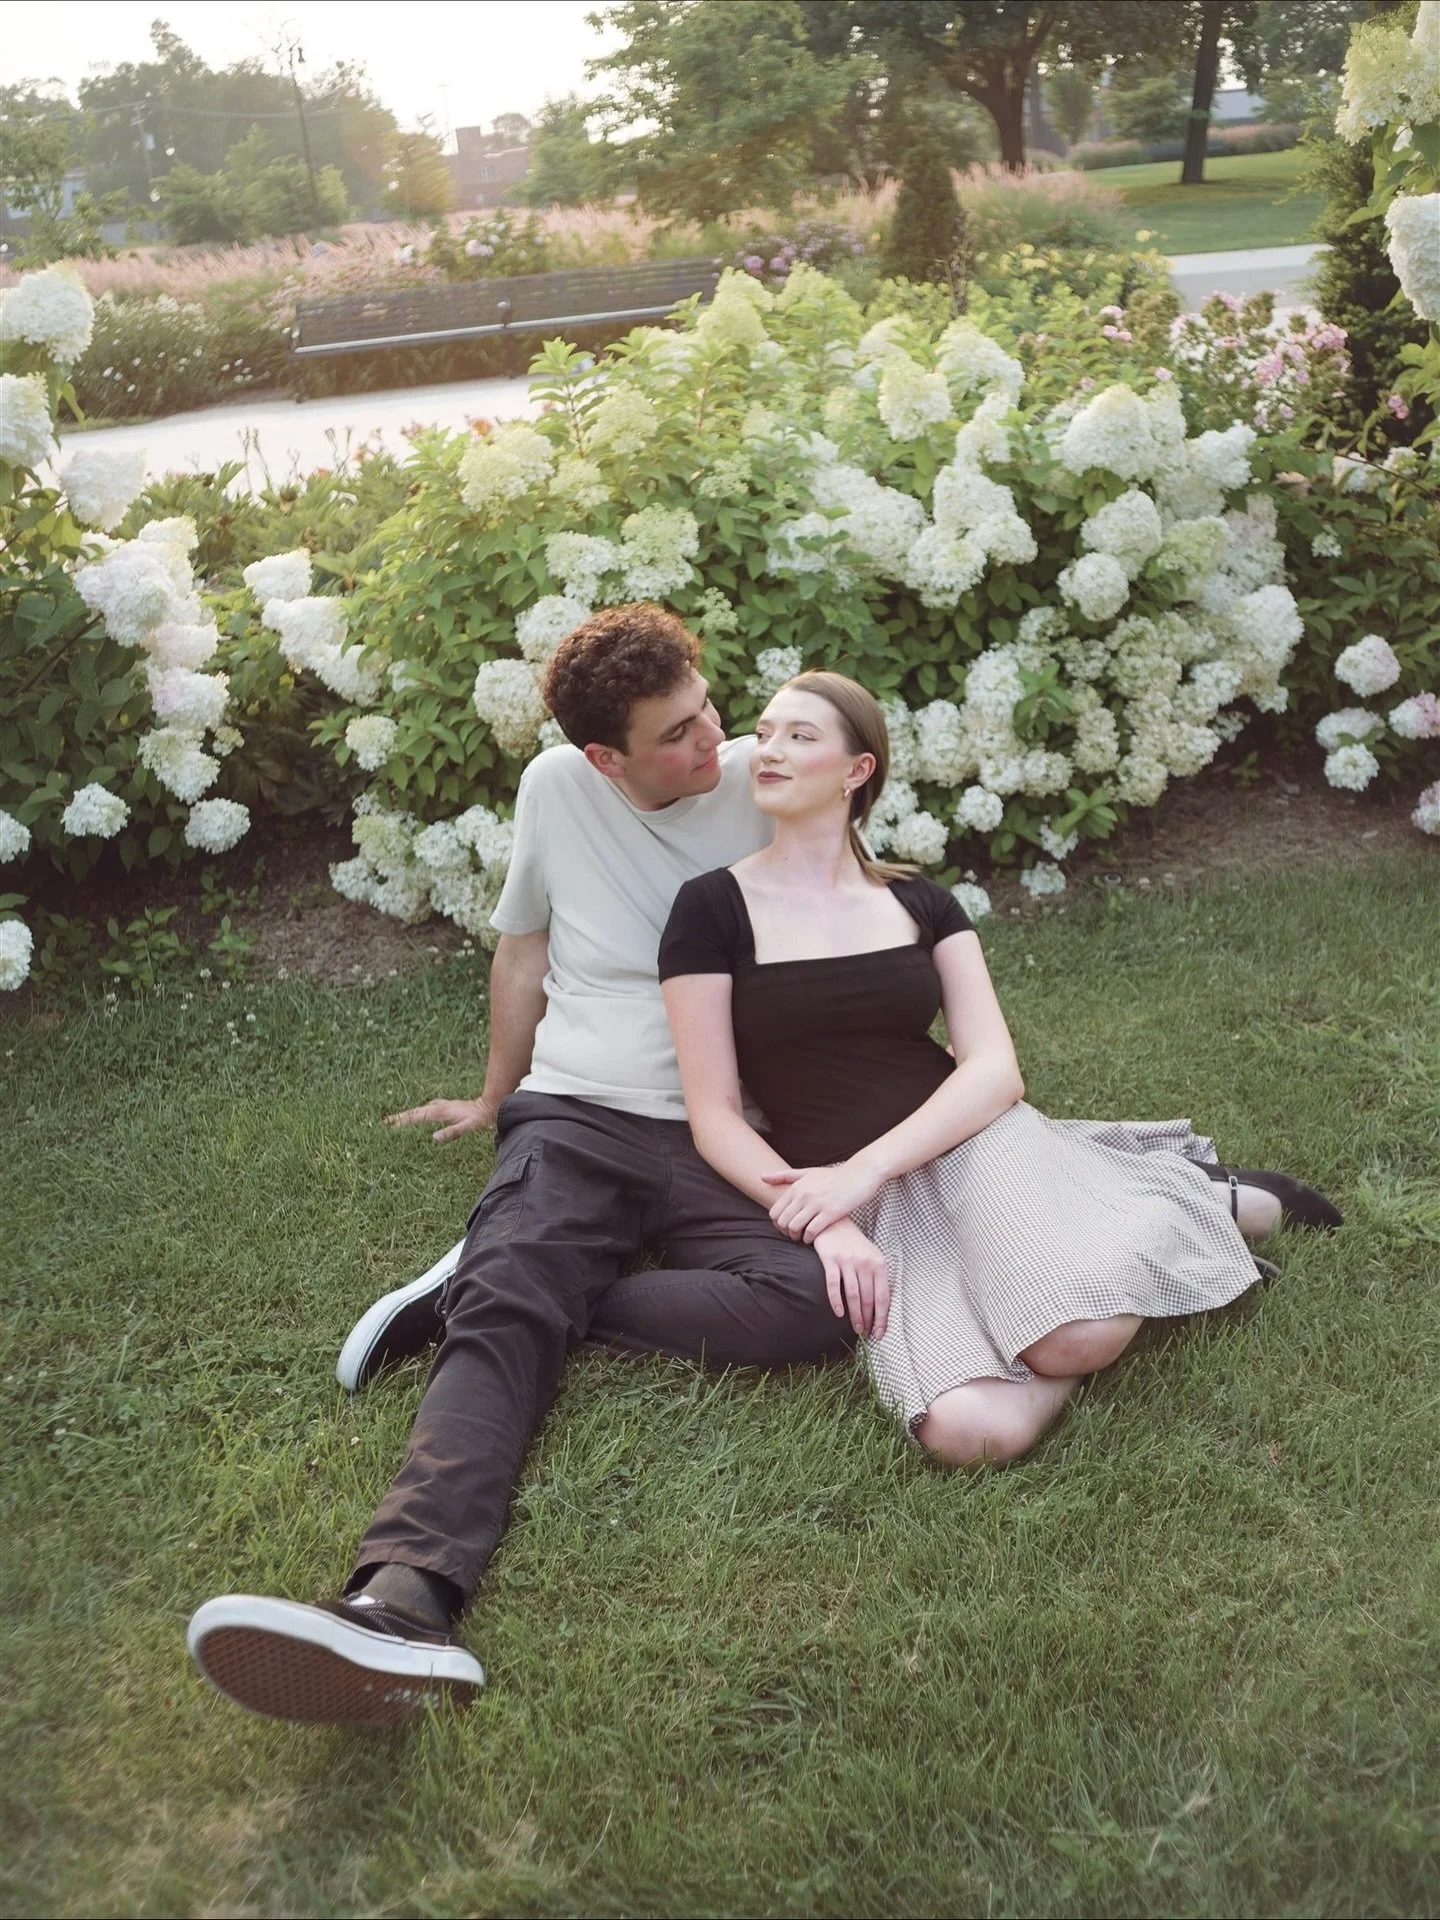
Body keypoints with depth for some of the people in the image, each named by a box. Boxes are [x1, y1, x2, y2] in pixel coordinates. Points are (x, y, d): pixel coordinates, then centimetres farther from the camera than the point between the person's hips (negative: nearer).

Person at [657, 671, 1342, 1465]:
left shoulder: (919, 901, 9)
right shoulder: (712, 909, 0)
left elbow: (996, 1070, -2)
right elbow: (714, 1116, -2)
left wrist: (863, 1170, -17)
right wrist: (824, 1221, -17)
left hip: (970, 1143, 1)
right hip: (865, 1206, -1)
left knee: (1079, 1337, -31)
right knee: (970, 1429, -29)